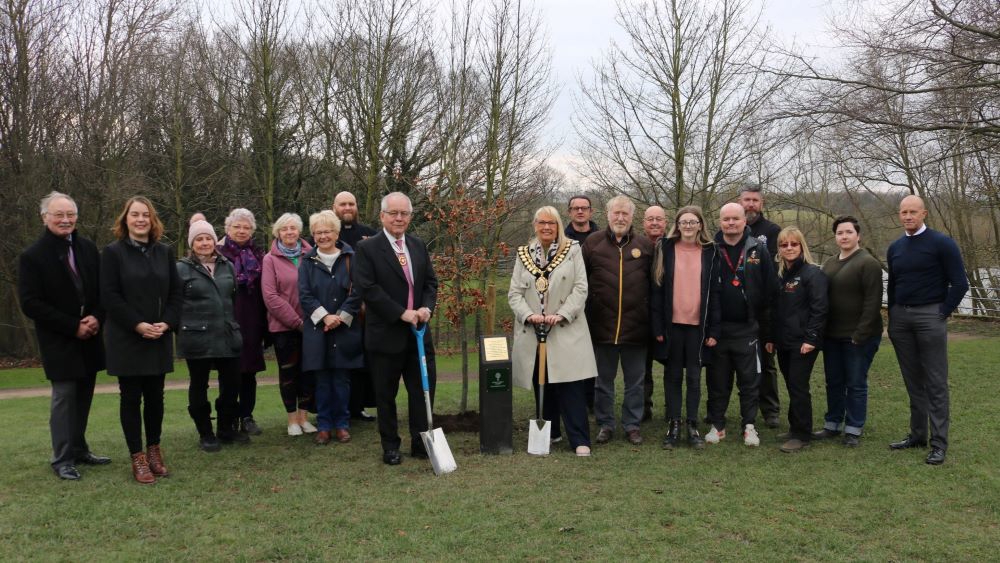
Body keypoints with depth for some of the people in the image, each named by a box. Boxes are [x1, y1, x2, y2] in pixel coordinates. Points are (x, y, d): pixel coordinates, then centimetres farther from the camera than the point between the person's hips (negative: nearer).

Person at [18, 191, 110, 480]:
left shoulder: (88, 248, 5)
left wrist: (96, 318, -9)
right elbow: (30, 303, -11)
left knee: (83, 397, 11)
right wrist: (72, 327, -15)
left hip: (89, 337, 4)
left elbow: (103, 289, 10)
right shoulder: (32, 256, -7)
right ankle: (62, 459, 8)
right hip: (59, 342, -4)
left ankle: (79, 450, 24)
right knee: (64, 397, -2)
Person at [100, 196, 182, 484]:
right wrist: (138, 325, -16)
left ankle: (154, 450, 20)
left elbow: (175, 292, 7)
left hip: (159, 338, 3)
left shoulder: (165, 252, 9)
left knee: (155, 396, 8)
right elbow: (109, 296, -8)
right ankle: (138, 457, 8)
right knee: (131, 397, 2)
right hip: (126, 339, -3)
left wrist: (166, 323, -8)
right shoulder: (113, 252, -2)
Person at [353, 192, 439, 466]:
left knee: (424, 389, 6)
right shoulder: (366, 248, -7)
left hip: (418, 332, 4)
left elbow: (431, 282, 11)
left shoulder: (419, 246, 10)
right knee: (386, 395, 8)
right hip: (386, 334, -4)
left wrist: (426, 307, -9)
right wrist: (402, 313, -18)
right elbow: (367, 288, -15)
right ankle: (390, 447, 21)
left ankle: (421, 443, 20)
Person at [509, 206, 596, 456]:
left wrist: (561, 315, -15)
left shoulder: (573, 251, 4)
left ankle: (580, 440, -2)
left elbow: (580, 289, -3)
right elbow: (514, 293, 5)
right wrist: (529, 315, -13)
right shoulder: (524, 254, 10)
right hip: (532, 332, 3)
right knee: (542, 386, 9)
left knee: (571, 386, -7)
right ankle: (549, 433, 23)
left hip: (566, 331, -3)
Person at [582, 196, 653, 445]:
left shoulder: (645, 246, 4)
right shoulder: (593, 243, 2)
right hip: (602, 325, 0)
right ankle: (605, 425, 24)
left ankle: (632, 425, 23)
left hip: (636, 327, 1)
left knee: (635, 381, 10)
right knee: (603, 380, 11)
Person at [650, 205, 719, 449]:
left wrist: (713, 330, -3)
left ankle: (693, 426, 17)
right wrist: (657, 326, -7)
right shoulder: (666, 249, 2)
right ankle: (673, 425, 16)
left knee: (694, 377, 7)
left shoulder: (710, 252, 3)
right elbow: (657, 288, -1)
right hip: (672, 323, 0)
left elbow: (714, 292, 2)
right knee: (673, 376, 8)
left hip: (698, 325, 0)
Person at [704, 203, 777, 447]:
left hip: (747, 329, 0)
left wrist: (767, 330, -2)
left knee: (749, 381, 7)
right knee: (717, 381, 9)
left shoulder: (758, 250, 1)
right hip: (717, 328, 1)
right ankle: (717, 424, 21)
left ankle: (749, 425, 19)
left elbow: (770, 290, 1)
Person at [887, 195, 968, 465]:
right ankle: (917, 435, 19)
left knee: (935, 383, -2)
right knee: (913, 381, 11)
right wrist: (892, 316, 13)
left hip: (929, 317, -5)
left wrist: (942, 313, -9)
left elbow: (959, 284, -7)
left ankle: (939, 443, 2)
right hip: (900, 317, 6)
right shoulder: (895, 248, 11)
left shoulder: (941, 243, -6)